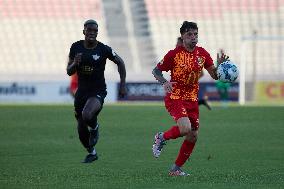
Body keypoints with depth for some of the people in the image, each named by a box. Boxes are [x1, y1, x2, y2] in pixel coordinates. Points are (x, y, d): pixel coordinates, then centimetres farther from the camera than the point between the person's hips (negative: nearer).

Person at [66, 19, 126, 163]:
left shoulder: (104, 49, -11)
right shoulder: (76, 47, -2)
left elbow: (120, 63, 5)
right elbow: (69, 72, 3)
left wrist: (122, 85, 2)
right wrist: (75, 63, -19)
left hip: (97, 92, -4)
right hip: (82, 91, 4)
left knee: (87, 115, -33)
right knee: (81, 130, 9)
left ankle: (94, 127, 2)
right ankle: (92, 153, 36)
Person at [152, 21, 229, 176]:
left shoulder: (202, 54, 3)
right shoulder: (174, 54, -11)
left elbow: (214, 76, 6)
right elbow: (156, 71, -3)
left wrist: (220, 65, -14)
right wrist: (164, 82, -21)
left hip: (192, 99, 6)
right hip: (174, 97, -6)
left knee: (193, 136, 3)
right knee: (185, 128, -27)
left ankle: (176, 169, 17)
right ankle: (162, 138, 3)